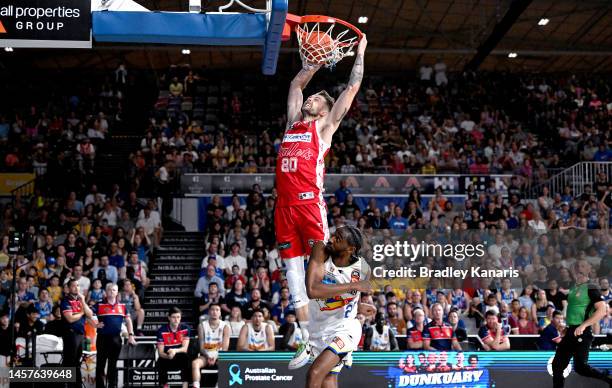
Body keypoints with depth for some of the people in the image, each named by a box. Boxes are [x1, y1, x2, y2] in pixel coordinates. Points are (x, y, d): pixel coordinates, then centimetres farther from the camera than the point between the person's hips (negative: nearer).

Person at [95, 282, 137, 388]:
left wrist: (130, 335, 5)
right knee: (100, 363, 1)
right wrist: (96, 325, -14)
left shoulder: (122, 306, 8)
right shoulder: (100, 305, -2)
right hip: (103, 337, -3)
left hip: (116, 338, 3)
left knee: (113, 364, 10)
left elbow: (128, 321, 11)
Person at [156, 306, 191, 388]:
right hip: (166, 358, 0)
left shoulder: (185, 328, -4)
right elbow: (160, 352, -8)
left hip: (180, 359, 1)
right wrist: (167, 356, -31)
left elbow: (184, 348, -10)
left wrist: (175, 351, -32)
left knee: (185, 358, -33)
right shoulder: (161, 331, -7)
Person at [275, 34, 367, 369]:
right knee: (293, 274, 4)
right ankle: (308, 342, 9)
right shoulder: (293, 122, 22)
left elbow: (352, 88, 9)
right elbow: (296, 83, 35)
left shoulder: (325, 126, 8)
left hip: (310, 203, -6)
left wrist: (360, 52, 17)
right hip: (284, 206, 6)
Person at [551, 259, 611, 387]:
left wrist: (583, 325, -25)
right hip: (570, 332, 8)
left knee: (580, 367, -8)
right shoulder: (573, 288, 14)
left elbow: (602, 311, -19)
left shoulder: (591, 289, -10)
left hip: (582, 333, -8)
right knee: (557, 365, 7)